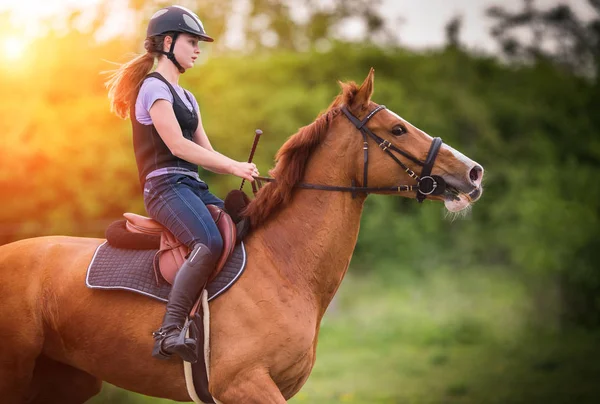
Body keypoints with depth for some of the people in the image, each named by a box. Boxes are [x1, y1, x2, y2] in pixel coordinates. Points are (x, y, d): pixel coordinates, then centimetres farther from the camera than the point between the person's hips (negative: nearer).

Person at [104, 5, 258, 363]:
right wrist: (234, 166, -13)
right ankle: (170, 333, -38)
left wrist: (244, 169, 3)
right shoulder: (153, 87, -3)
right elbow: (177, 145, -13)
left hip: (194, 187, 10)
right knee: (210, 243, -33)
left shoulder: (187, 98, 26)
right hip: (166, 185, -10)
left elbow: (206, 152, 20)